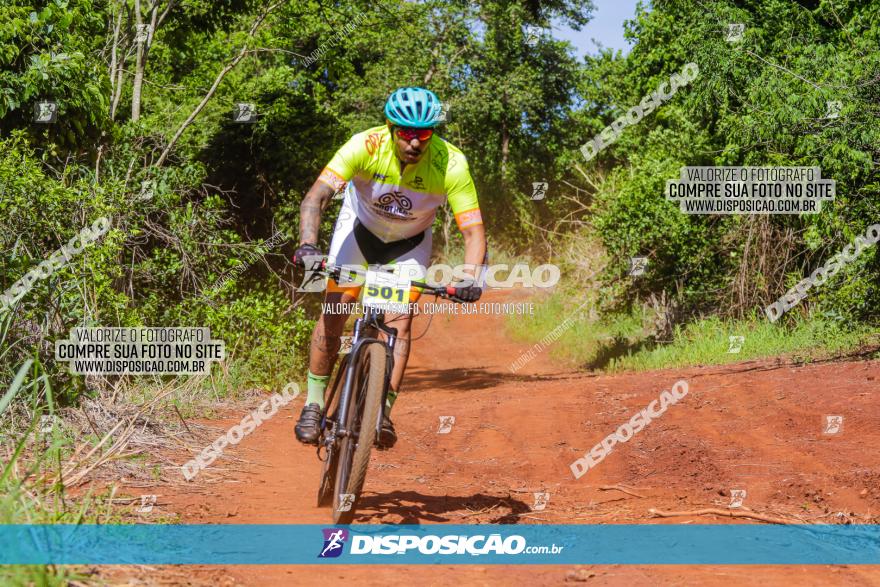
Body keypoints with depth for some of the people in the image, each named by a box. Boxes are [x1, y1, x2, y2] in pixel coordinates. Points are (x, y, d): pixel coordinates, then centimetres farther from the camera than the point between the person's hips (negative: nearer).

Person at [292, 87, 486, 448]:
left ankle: (383, 414, -8)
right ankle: (313, 404, 4)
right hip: (360, 227, 0)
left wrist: (470, 277, -49)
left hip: (410, 243, 0)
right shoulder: (365, 146, -34)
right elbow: (316, 197, -39)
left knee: (399, 322, -14)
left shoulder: (451, 164, -32)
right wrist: (308, 245, -56)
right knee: (333, 313, -9)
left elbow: (473, 230, -31)